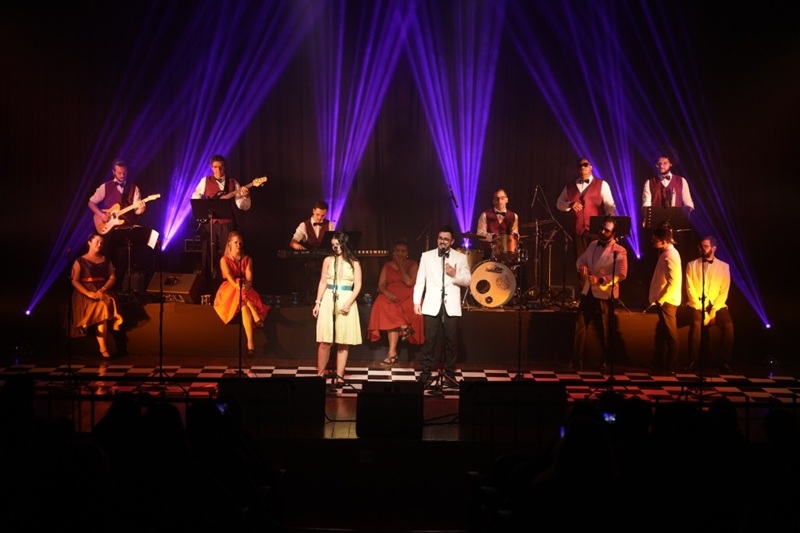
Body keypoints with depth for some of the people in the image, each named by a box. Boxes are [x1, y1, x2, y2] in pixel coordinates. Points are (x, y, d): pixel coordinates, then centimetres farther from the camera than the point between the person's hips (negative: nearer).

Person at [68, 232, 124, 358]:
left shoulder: (106, 260, 17)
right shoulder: (80, 261, 6)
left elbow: (112, 278, 7)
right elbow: (74, 281, -3)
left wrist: (102, 290, -13)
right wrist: (88, 293, -18)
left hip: (102, 292, 2)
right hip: (84, 293, -2)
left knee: (103, 305, -32)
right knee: (101, 307, -32)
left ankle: (103, 348, -32)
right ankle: (103, 348, -29)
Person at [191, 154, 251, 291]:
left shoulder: (233, 183, 4)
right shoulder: (205, 181, 6)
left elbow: (244, 206, -2)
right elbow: (195, 197, 12)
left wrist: (245, 196, -22)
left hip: (226, 223, 0)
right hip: (208, 223, 0)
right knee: (207, 255, 2)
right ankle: (209, 287, 9)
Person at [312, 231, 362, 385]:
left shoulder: (354, 263, 5)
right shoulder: (328, 260, 8)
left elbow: (357, 285, 1)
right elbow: (323, 282, 9)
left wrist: (348, 303, -12)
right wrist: (318, 303, 2)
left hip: (346, 302, 0)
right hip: (328, 301, 0)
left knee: (343, 342, 0)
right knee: (325, 341, -4)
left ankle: (339, 376, 4)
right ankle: (320, 374, 4)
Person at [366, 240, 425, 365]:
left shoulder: (413, 264, 7)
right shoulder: (388, 266, 15)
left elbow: (409, 282, -9)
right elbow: (381, 285, 7)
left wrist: (401, 266, -6)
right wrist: (386, 293, -15)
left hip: (407, 297, -2)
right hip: (391, 296, 2)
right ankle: (404, 327, -25)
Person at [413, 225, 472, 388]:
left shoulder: (461, 257, 7)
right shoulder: (426, 256, 7)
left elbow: (468, 281, 4)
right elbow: (420, 280, 5)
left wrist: (455, 275, -14)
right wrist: (416, 301, -3)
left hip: (451, 306, 1)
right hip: (432, 305, -1)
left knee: (450, 341, 3)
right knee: (429, 341, -2)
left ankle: (449, 374, 11)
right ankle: (426, 373, 4)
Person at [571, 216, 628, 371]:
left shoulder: (619, 251, -11)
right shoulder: (593, 245, 10)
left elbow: (621, 275, -18)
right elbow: (581, 259, 18)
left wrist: (600, 279, -26)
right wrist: (581, 266, -7)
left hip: (605, 295, -6)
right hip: (588, 292, 6)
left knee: (605, 330, 7)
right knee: (580, 325, 2)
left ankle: (605, 361, 22)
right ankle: (577, 360, 7)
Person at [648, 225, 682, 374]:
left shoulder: (669, 255, -19)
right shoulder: (667, 253, 12)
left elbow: (673, 282, -24)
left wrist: (660, 300, -20)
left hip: (667, 301, -10)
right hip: (664, 300, 10)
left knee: (670, 334, -2)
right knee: (662, 333, 16)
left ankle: (671, 367, 4)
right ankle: (661, 363, 25)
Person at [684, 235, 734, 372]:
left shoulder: (724, 266, 7)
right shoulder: (692, 265, 5)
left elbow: (724, 292, 0)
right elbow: (690, 289, -2)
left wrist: (714, 310, -13)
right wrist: (702, 310, -12)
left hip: (717, 305, 1)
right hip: (697, 305, -1)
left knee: (728, 325, -28)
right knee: (696, 324, -32)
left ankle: (727, 362, -15)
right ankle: (692, 361, -18)